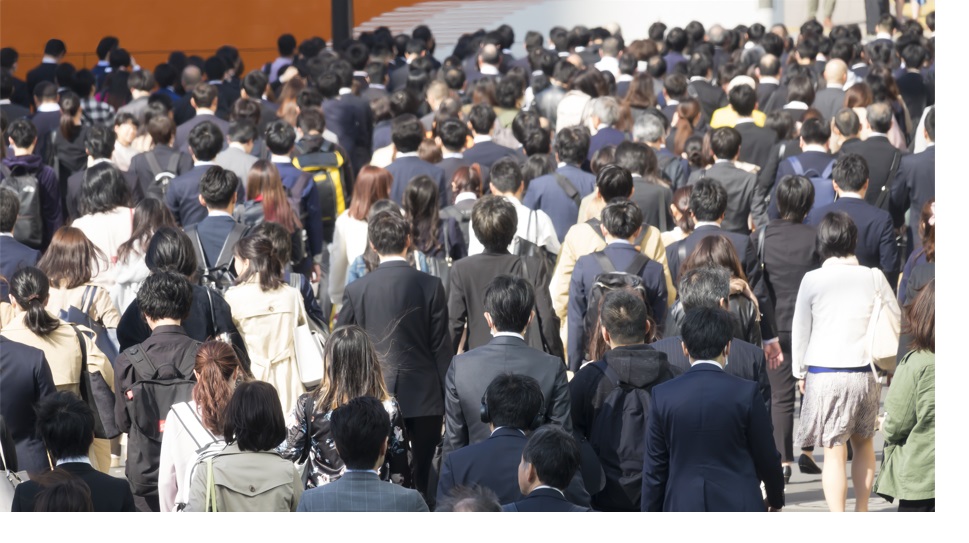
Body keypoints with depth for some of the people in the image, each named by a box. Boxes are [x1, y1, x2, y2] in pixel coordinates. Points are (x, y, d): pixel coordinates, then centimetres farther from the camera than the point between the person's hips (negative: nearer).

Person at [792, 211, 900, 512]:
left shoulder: (813, 280, -5)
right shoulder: (873, 278, -1)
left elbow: (800, 329, 4)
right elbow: (895, 321, 9)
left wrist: (800, 372, 16)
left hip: (824, 372, -2)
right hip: (865, 372, 2)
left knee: (834, 452, -2)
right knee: (863, 442, 21)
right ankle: (862, 515, 29)